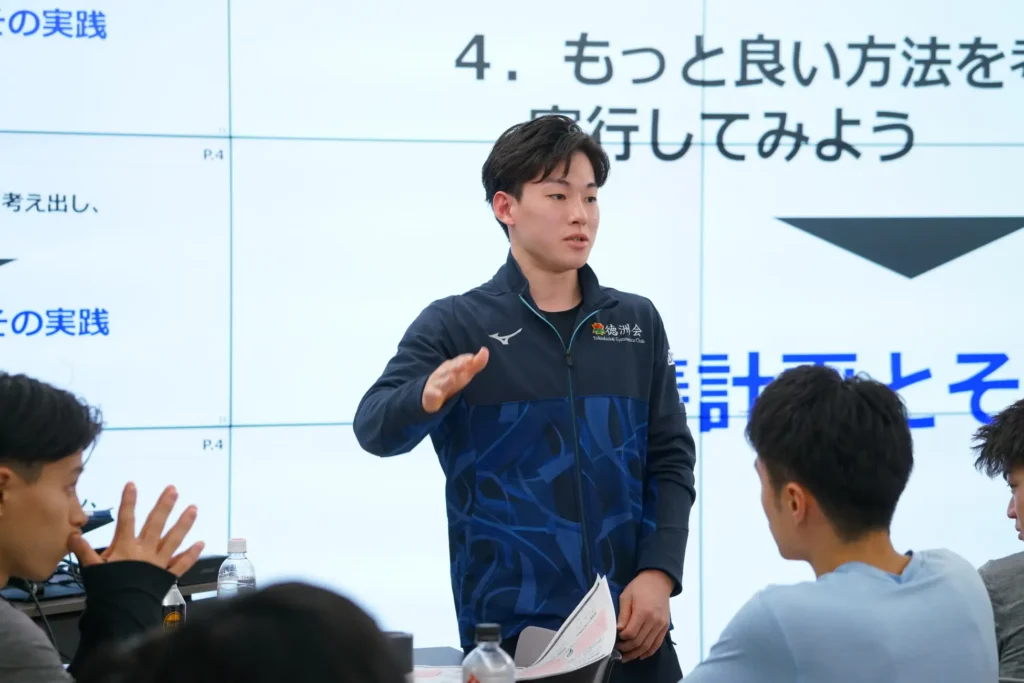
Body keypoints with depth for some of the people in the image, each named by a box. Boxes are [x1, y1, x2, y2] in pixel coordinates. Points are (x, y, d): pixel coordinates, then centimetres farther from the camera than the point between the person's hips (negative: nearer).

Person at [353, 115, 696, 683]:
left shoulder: (636, 323, 10)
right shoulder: (455, 326, -1)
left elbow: (670, 461, 8)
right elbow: (375, 429, -15)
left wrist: (659, 573, -6)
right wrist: (429, 397, -37)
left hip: (631, 629, 3)